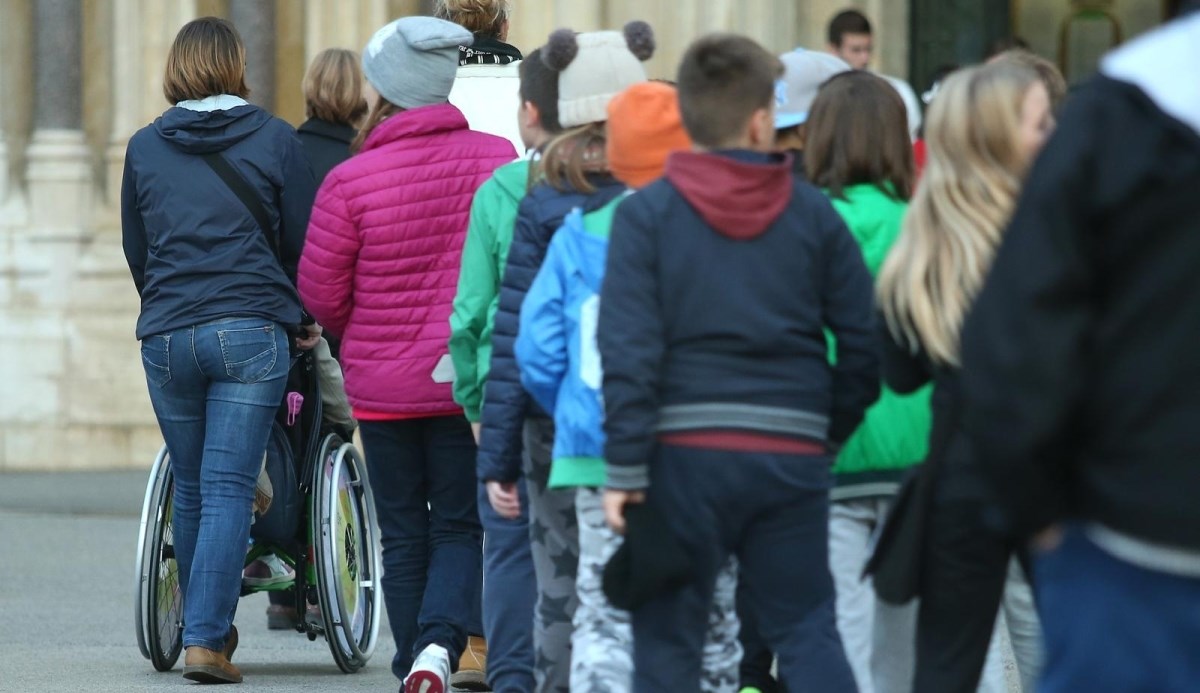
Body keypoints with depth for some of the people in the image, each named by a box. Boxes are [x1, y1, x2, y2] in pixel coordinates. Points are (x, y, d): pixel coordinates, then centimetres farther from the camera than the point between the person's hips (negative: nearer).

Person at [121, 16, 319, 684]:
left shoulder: (144, 147, 9)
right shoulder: (275, 140, 2)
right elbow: (304, 243, 5)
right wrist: (306, 318, 21)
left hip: (166, 335, 3)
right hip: (252, 331, -3)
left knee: (191, 489, 15)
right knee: (228, 490, -5)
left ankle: (206, 626, 23)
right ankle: (208, 638, -14)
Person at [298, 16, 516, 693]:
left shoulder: (351, 180, -14)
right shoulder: (497, 160, -8)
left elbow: (321, 294, -7)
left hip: (380, 382, -1)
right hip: (468, 382, 1)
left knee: (404, 535, 12)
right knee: (460, 527, 8)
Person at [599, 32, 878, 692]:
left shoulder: (645, 213, -3)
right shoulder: (811, 213, 5)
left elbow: (628, 350, -10)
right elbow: (865, 341, 5)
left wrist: (626, 467, -8)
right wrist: (832, 431, 19)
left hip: (685, 454, -2)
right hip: (791, 454, 2)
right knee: (807, 633, 10)